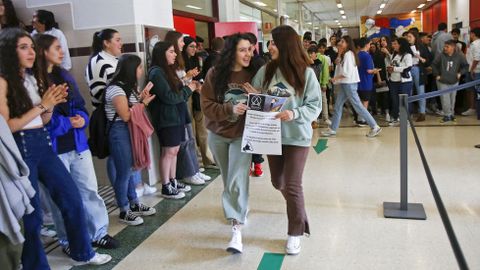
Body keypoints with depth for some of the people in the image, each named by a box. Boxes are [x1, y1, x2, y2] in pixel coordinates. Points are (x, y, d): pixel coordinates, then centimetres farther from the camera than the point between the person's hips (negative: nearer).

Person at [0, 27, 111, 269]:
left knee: (72, 197, 11)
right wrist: (40, 106, -14)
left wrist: (51, 105, -5)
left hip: (43, 144, 7)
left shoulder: (35, 77, 11)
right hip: (20, 148, -7)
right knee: (31, 212, 4)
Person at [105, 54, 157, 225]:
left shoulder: (128, 87, 13)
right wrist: (144, 103, -11)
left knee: (130, 170, 16)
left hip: (131, 131, 9)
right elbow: (126, 115, -19)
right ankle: (124, 212, 12)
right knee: (123, 173, -1)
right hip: (120, 133, -9)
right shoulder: (115, 89, -16)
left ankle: (134, 204, 28)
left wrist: (141, 97, 2)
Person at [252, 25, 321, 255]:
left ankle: (295, 232, 16)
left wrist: (294, 113, -25)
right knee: (278, 182, 17)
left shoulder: (306, 73, -11)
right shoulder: (265, 71, 0)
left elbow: (315, 105, -10)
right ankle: (296, 207, 50)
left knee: (292, 185, -3)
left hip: (297, 136, -4)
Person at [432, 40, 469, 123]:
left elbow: (466, 66, 7)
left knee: (452, 99, 12)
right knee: (445, 99, -4)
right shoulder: (441, 56, -10)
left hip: (454, 82, 1)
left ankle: (451, 114, 27)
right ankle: (447, 115, 8)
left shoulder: (459, 56, -7)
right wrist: (436, 75, -2)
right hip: (442, 82, -1)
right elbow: (434, 64, 2)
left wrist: (460, 73, -4)